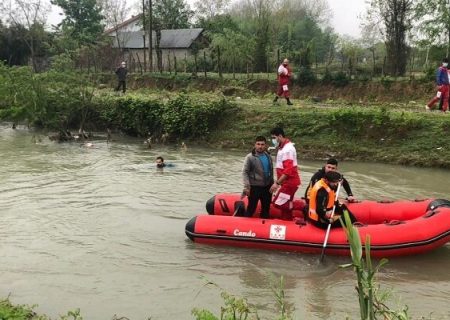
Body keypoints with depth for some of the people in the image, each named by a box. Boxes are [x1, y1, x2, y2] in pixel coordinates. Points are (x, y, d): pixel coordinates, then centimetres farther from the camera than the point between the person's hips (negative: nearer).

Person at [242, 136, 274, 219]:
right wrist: (247, 187, -17)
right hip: (255, 187, -6)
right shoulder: (250, 157, -11)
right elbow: (245, 172, -12)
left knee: (266, 208, 15)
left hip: (267, 187, 6)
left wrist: (272, 183, 15)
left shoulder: (268, 156, 6)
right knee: (251, 208, -1)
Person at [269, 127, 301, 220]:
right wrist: (277, 182, 16)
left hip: (289, 182, -10)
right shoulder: (283, 147, 13)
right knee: (285, 205, 12)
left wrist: (277, 183, -26)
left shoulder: (288, 149, -19)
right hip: (287, 182, 10)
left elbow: (288, 170, -27)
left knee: (278, 203, -12)